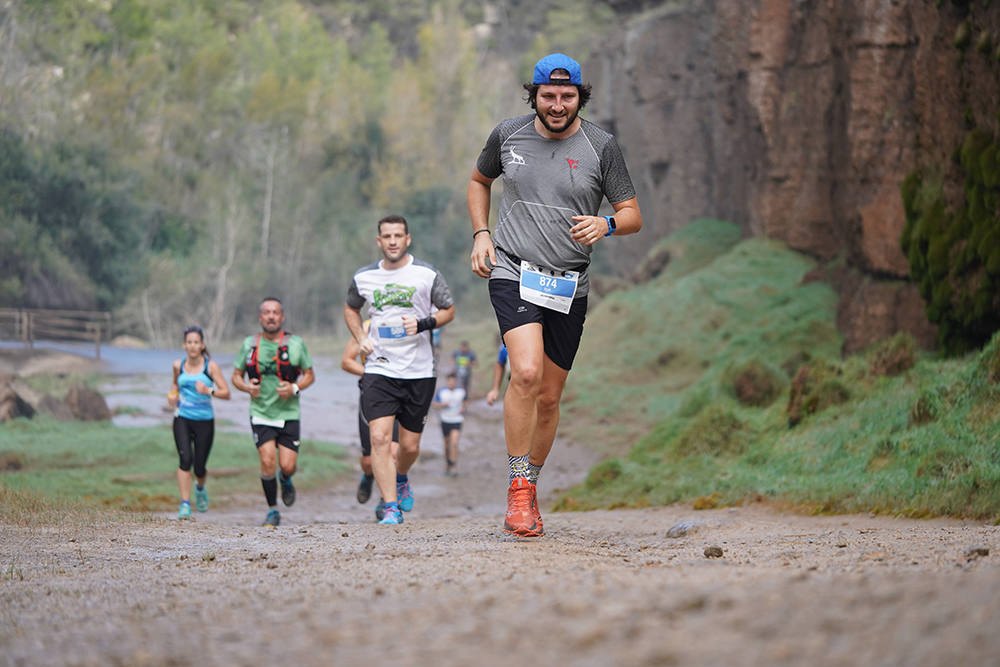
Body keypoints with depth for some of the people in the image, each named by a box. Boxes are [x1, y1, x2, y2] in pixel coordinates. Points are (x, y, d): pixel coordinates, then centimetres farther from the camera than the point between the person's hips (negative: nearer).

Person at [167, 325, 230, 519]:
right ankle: (185, 505, -15)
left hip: (205, 421, -1)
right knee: (186, 459, -19)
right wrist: (173, 395, 5)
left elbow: (226, 393, -9)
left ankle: (200, 488, 40)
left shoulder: (211, 366, -5)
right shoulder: (179, 365, 3)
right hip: (182, 419, 1)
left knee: (199, 468, 4)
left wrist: (209, 391, -26)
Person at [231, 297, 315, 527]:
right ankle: (272, 510, 3)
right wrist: (247, 387, -10)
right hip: (261, 413, 0)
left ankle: (285, 481, 32)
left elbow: (309, 375, 8)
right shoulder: (249, 344, 4)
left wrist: (295, 388, -12)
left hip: (289, 413, 0)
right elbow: (236, 376, 12)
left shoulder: (296, 343, 1)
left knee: (287, 465, -7)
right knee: (267, 460, -15)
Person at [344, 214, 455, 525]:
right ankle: (391, 507, -14)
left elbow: (448, 310, 9)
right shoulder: (363, 277, 4)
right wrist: (361, 338, 6)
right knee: (379, 437, -17)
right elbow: (351, 308, 23)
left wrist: (423, 324, -10)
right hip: (379, 369, 0)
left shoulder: (427, 274, -1)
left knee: (410, 445, 7)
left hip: (419, 371, 0)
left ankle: (401, 479, 41)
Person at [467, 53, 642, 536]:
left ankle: (528, 491, 26)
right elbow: (479, 181, 22)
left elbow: (633, 215, 4)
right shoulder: (507, 135, 3)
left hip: (569, 285, 2)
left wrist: (606, 225, -19)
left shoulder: (600, 146, 0)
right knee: (526, 373, -24)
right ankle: (519, 487, -14)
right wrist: (481, 234, 7)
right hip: (513, 273, -2)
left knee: (548, 396, 6)